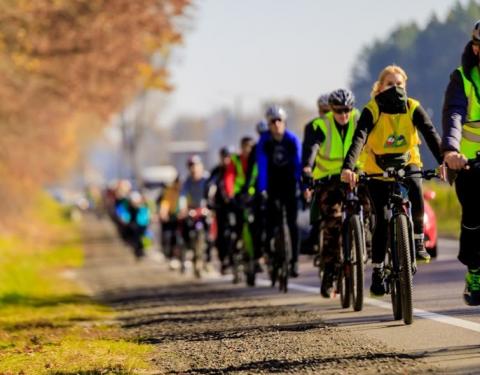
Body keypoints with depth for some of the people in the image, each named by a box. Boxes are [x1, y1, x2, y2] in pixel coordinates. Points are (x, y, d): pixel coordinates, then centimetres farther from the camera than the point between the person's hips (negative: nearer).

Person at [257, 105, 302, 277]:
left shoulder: (292, 139, -12)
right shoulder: (264, 140, -11)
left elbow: (298, 163, -12)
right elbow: (262, 165, -14)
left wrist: (301, 184, -19)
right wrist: (262, 188, -21)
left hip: (289, 184, -1)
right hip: (273, 184, 1)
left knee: (292, 222, -5)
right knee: (270, 221, -7)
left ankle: (294, 261, -4)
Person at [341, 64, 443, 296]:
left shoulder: (413, 109, -10)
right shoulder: (372, 110, -15)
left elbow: (431, 135, -22)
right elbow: (359, 139, -28)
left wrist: (443, 161, -40)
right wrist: (348, 167, -45)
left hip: (407, 163, 1)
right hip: (377, 169, -1)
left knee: (416, 192, -32)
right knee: (382, 222, -6)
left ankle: (418, 241, -13)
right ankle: (377, 271, 5)